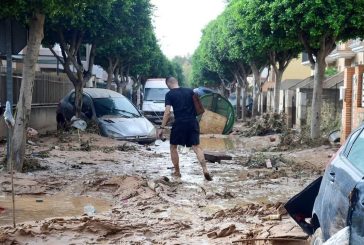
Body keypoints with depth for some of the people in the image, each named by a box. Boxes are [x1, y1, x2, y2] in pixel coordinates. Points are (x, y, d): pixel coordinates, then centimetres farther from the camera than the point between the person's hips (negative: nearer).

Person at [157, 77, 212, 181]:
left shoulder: (169, 94, -1)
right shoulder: (190, 91, 10)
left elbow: (167, 112, -9)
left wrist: (162, 128, -8)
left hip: (179, 122, -3)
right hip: (192, 122, 3)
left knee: (173, 147, 14)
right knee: (196, 146, 1)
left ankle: (177, 172, 17)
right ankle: (205, 170, -15)